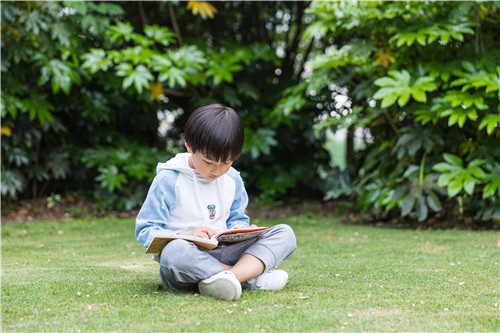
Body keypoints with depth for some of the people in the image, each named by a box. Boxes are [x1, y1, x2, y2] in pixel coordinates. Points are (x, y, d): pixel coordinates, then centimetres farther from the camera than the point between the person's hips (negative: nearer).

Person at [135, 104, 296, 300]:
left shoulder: (232, 179, 10)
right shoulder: (168, 180, -5)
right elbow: (145, 231, -6)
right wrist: (187, 236, -22)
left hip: (224, 253, 5)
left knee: (285, 233, -10)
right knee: (173, 252, -41)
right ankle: (252, 277, -30)